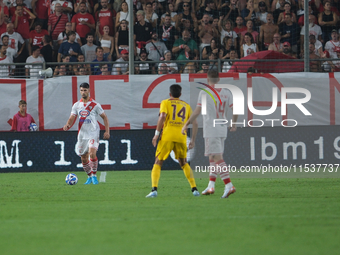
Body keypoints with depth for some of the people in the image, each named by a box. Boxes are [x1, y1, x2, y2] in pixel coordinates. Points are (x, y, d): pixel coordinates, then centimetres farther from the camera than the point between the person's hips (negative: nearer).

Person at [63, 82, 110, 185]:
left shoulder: (95, 105, -3)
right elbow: (72, 118, 3)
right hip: (82, 134, 4)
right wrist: (68, 125, -20)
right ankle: (89, 177, 25)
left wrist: (107, 131, -6)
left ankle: (94, 175, -9)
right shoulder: (76, 105, 7)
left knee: (92, 154, -23)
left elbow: (104, 117, 3)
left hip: (93, 133, -4)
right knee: (83, 158, 7)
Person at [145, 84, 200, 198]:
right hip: (181, 137, 3)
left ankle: (154, 189, -14)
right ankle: (194, 189, 12)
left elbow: (162, 116, -10)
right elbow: (195, 123, 12)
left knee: (158, 163, 4)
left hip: (167, 136, -3)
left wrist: (156, 134, -8)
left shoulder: (166, 103, 8)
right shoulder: (186, 106, 19)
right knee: (184, 163, 22)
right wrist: (193, 140, 16)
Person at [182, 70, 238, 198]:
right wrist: (234, 124, 22)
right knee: (213, 158, 17)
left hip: (211, 130, -6)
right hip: (222, 130, 6)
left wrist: (186, 125, -1)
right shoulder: (226, 93, 7)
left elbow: (197, 112, -10)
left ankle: (229, 185, -22)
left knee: (217, 158, -11)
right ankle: (211, 186, 19)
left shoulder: (205, 92, -8)